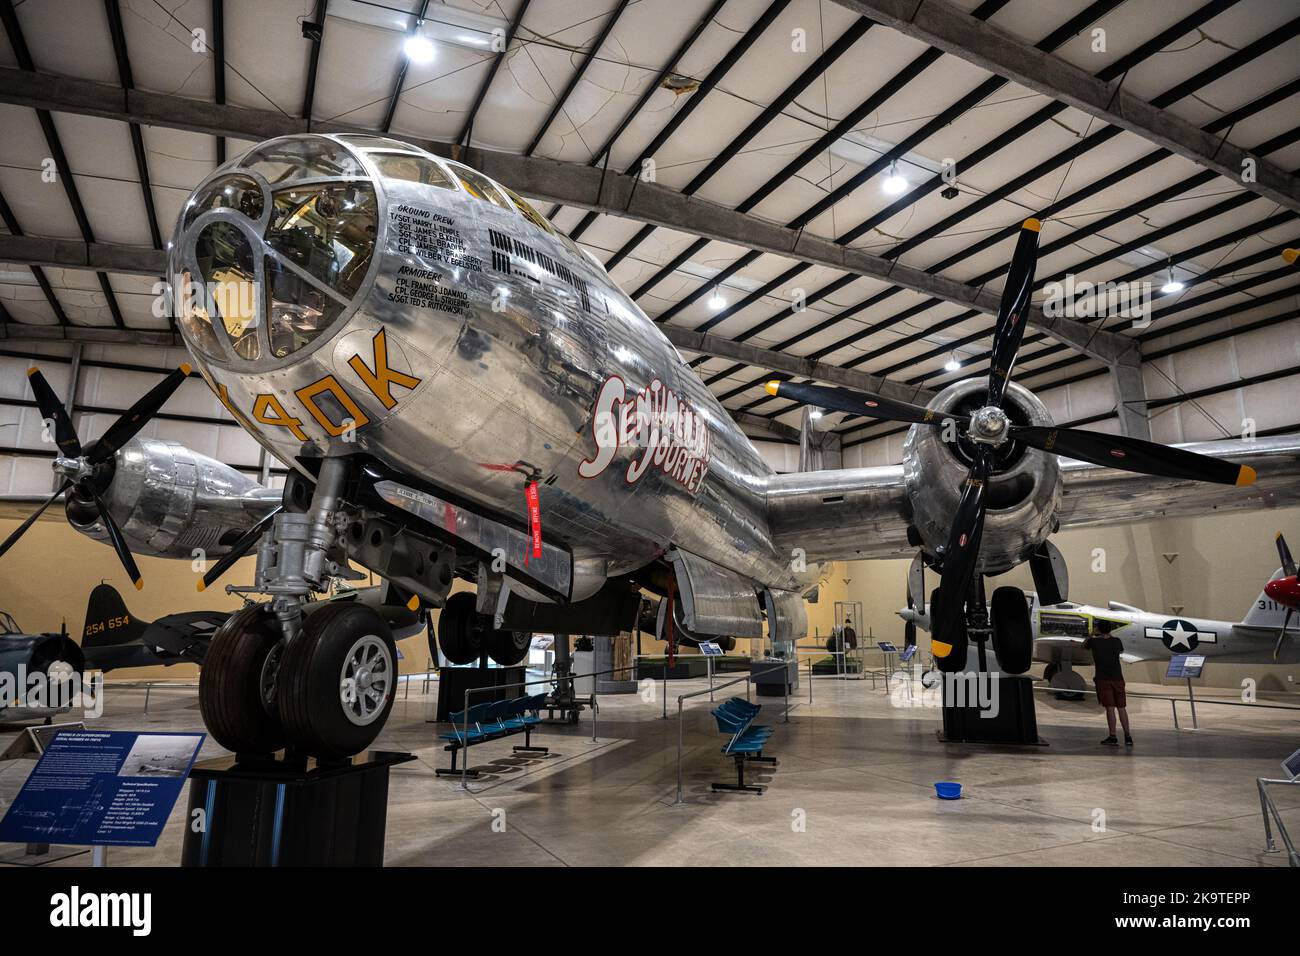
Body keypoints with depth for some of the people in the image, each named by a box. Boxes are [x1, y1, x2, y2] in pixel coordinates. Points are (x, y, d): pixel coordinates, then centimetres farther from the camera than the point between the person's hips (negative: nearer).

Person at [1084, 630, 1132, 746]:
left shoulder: (1094, 641, -5)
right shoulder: (1116, 641, 2)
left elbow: (1084, 645, 17)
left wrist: (1091, 636, 31)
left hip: (1102, 678, -3)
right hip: (1117, 677, 3)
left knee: (1110, 708, -3)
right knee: (1121, 708, 10)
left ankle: (1113, 737, -4)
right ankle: (1128, 737, 14)